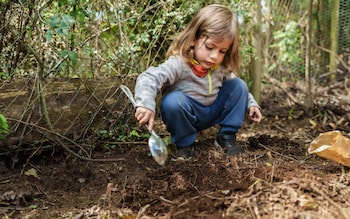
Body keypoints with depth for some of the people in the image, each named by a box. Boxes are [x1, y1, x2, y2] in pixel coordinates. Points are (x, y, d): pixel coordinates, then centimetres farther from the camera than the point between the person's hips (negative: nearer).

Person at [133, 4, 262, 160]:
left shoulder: (222, 68, -7)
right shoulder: (179, 64, -28)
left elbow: (234, 87, 12)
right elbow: (148, 78, -39)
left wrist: (251, 104, -1)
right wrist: (146, 104, -56)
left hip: (212, 113, 5)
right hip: (185, 116, -5)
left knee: (238, 85, -9)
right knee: (173, 101, -37)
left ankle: (227, 137, 1)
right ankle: (184, 143, -10)